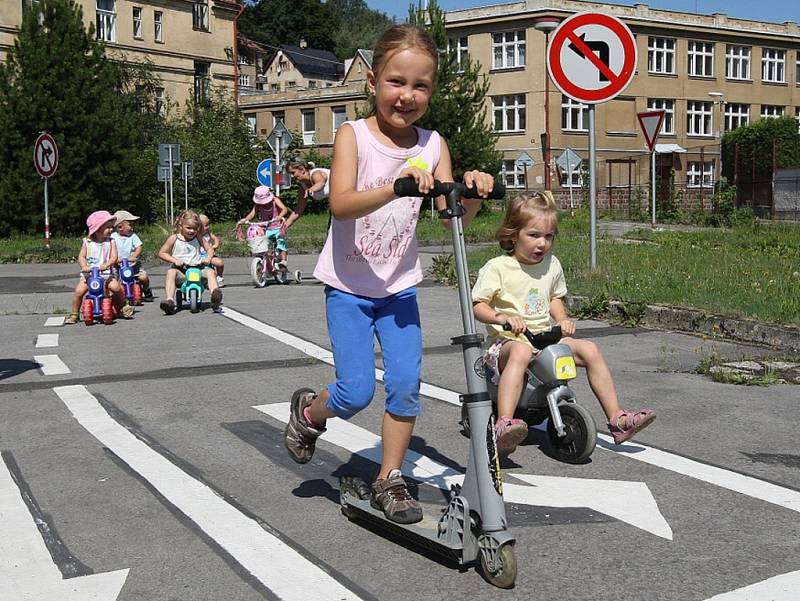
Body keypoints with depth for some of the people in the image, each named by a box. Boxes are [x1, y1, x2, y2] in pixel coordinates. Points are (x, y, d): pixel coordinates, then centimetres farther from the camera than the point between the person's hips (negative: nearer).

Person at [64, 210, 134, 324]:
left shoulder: (110, 242, 3)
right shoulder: (87, 242, 2)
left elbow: (114, 257, -8)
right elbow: (81, 256, -1)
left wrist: (106, 265, -29)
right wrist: (84, 266, -23)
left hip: (105, 273, 0)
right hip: (88, 273, 0)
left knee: (117, 287, -22)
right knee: (79, 291, -18)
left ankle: (123, 307, 5)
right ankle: (74, 314, 1)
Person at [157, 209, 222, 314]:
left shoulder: (198, 238, 10)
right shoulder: (174, 239, 3)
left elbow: (210, 249, 16)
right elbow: (161, 253, 4)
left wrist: (208, 258, -8)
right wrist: (175, 260, -12)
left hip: (197, 267, 2)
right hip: (180, 268, -2)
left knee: (210, 271, -24)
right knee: (171, 272, -33)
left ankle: (215, 294, -45)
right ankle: (169, 300, -46)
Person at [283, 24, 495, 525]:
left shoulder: (433, 145, -2)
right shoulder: (354, 135, -13)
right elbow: (340, 204, -29)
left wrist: (472, 194, -30)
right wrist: (394, 188, -45)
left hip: (400, 286, 3)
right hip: (349, 286, -3)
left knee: (406, 385, -4)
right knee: (356, 392, -8)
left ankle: (390, 480, 15)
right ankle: (308, 413, 25)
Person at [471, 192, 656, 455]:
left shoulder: (552, 265, 11)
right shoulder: (497, 268, -6)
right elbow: (477, 305, -8)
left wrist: (562, 320, 6)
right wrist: (502, 318, -25)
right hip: (507, 342, -6)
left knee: (589, 349, -11)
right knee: (521, 351, -40)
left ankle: (617, 420, -4)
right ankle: (504, 425, -52)